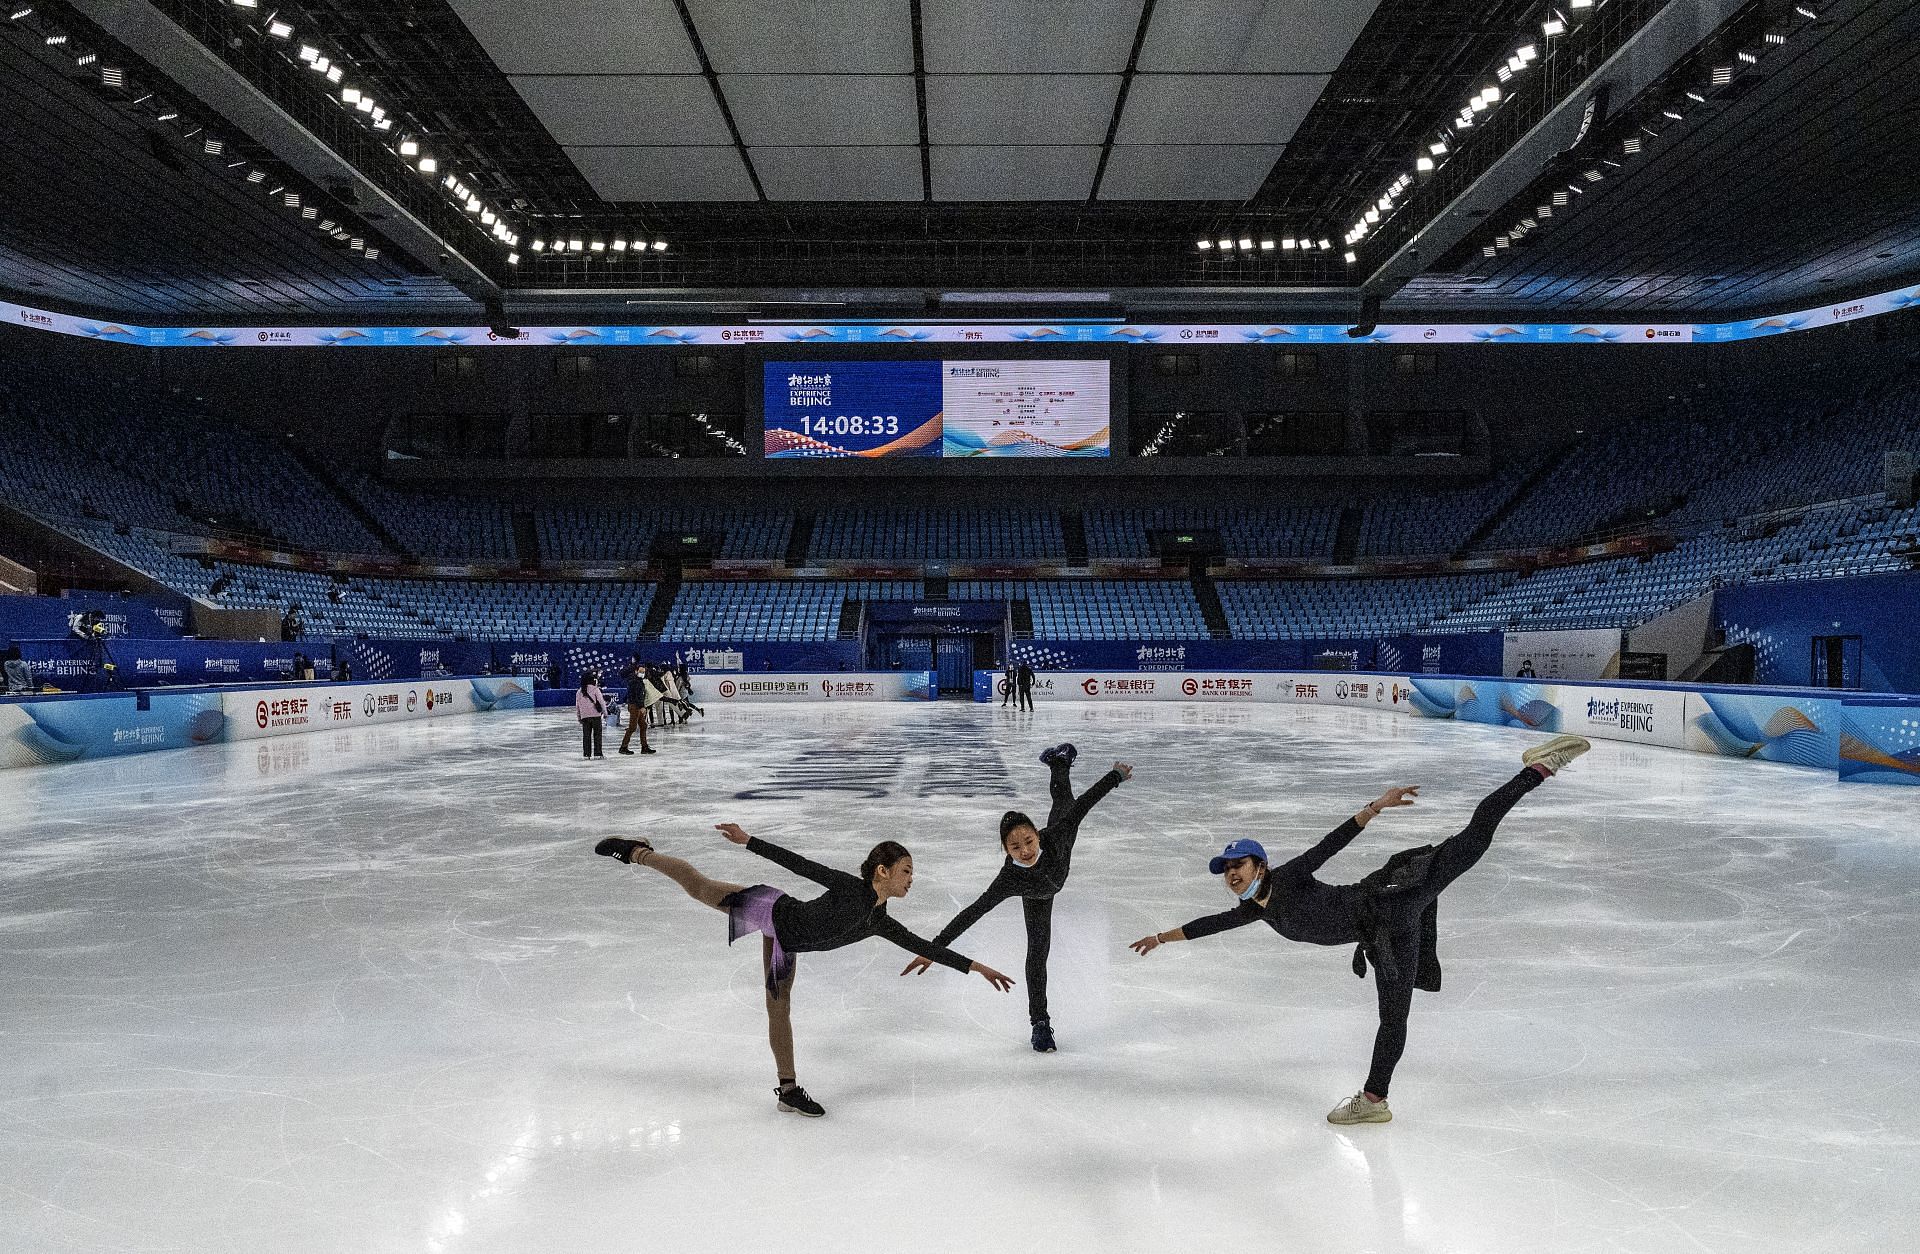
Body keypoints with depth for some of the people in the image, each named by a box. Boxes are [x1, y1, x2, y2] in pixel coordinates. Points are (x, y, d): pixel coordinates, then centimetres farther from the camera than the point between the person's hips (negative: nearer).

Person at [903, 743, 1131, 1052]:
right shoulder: (1009, 880, -49)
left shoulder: (1050, 839, -47)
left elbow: (1082, 804, -35)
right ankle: (1040, 1024, 8)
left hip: (1059, 858, 2)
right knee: (1038, 951, -4)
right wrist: (934, 947, -53)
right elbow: (971, 913, -48)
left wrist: (1116, 776, -27)